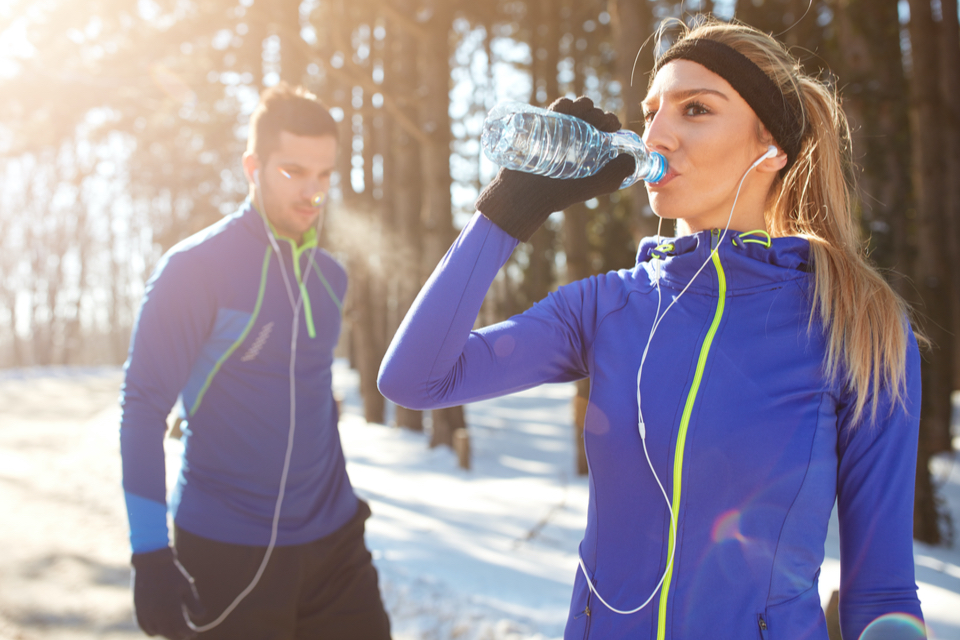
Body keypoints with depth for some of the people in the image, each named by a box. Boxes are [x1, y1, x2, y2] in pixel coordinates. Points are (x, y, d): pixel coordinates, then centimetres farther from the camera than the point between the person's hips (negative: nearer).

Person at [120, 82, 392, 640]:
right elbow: (144, 407, -12)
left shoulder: (330, 275, 7)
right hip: (228, 553, -5)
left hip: (335, 541, 5)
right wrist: (150, 552, -16)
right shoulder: (195, 268, -11)